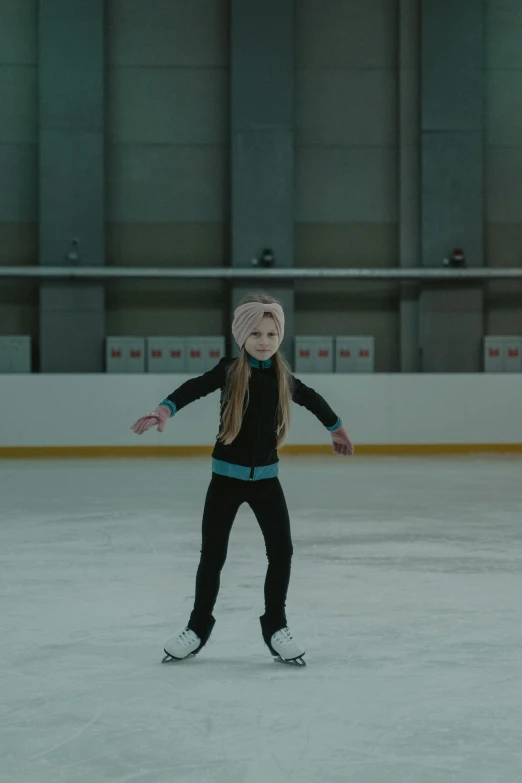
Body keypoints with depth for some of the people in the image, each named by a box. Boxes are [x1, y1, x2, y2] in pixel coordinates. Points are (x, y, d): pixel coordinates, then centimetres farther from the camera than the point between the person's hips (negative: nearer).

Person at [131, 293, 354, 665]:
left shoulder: (283, 376, 0)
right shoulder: (230, 371, -11)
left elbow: (311, 398, 19)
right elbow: (194, 387, -28)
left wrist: (337, 428, 35)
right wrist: (165, 410, -48)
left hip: (266, 477, 3)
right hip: (227, 476, -2)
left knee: (281, 551, -1)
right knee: (212, 554, 4)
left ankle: (275, 626, 15)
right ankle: (199, 626, 21)